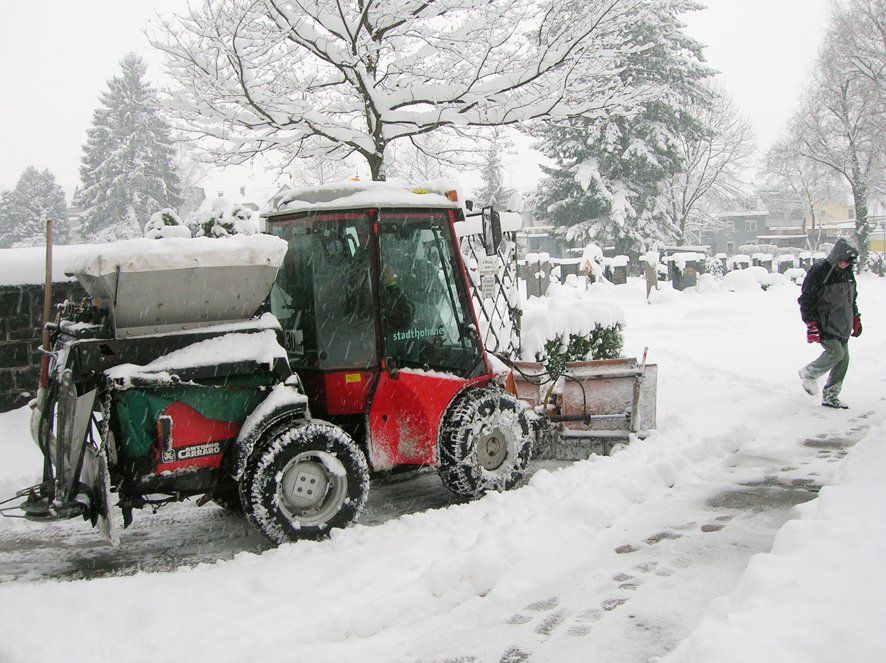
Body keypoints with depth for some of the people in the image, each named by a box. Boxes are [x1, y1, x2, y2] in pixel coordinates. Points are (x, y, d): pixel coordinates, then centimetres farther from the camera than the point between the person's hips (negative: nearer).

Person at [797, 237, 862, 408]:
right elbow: (806, 299, -13)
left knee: (843, 358, 3)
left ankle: (830, 397, 13)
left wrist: (856, 319, 24)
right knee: (836, 352, -20)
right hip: (824, 325, -7)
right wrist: (811, 325, -18)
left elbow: (851, 298, 26)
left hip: (842, 326, 8)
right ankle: (809, 373, 6)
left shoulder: (847, 273, 10)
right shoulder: (819, 271, -14)